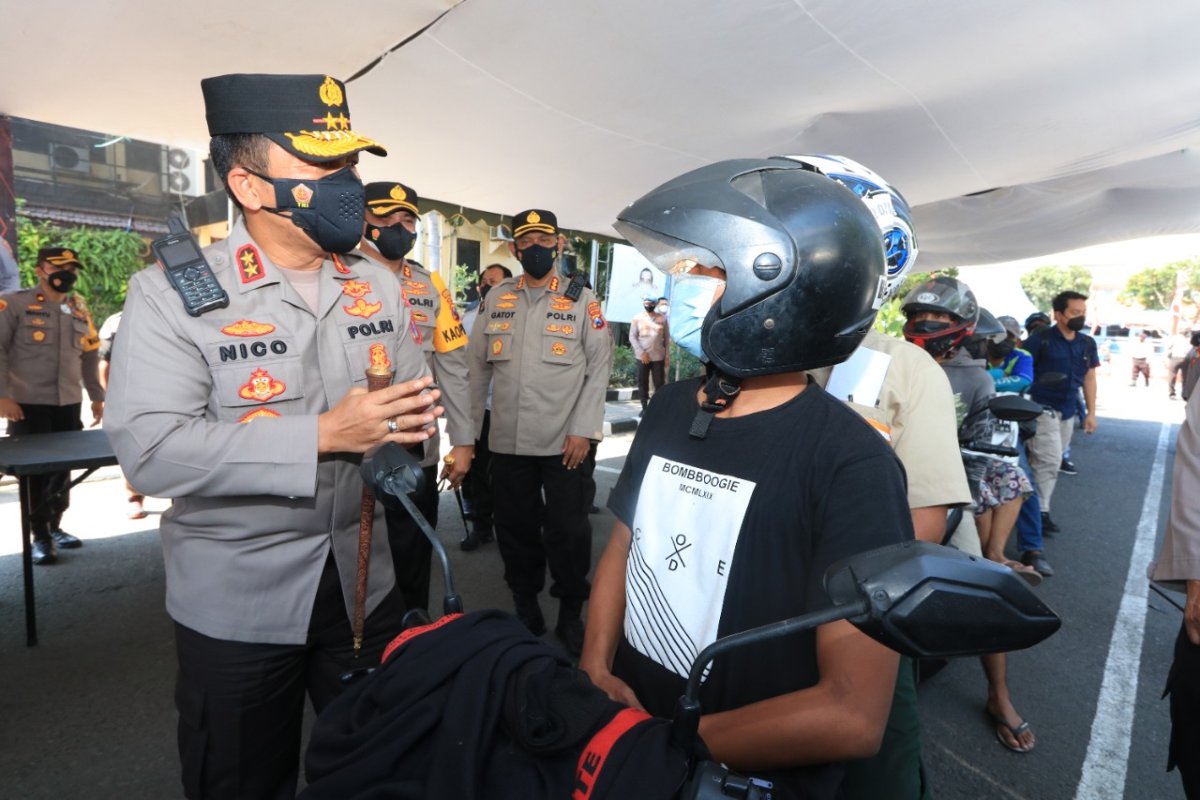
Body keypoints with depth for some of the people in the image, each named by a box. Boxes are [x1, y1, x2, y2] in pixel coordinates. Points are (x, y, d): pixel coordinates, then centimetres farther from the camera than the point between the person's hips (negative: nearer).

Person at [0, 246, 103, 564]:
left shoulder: (79, 308, 12)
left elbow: (91, 354, 19)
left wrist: (97, 396, 17)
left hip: (68, 404, 5)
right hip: (28, 404, -4)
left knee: (63, 468, 9)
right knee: (35, 469, 1)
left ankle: (54, 526, 24)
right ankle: (40, 536, 12)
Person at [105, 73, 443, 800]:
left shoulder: (379, 286, 3)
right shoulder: (171, 291, -13)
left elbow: (415, 393, 8)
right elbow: (151, 450, -21)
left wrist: (413, 417, -15)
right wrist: (321, 436, -26)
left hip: (363, 579, 4)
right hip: (238, 598, -3)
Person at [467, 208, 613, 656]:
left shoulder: (582, 300, 2)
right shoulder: (496, 298, 10)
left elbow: (599, 368, -3)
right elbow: (477, 367, 11)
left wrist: (583, 430, -11)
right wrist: (467, 429, 8)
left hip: (564, 442, -3)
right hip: (507, 441, 3)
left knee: (568, 531, 3)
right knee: (515, 528, 12)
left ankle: (571, 614, 25)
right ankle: (526, 611, 32)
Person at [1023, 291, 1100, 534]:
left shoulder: (1087, 343, 10)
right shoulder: (1040, 339, -9)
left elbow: (1089, 379, 15)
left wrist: (1091, 413, 12)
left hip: (1068, 411, 6)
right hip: (1043, 409, -6)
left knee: (1050, 462, 10)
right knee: (1049, 461, -10)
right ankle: (1041, 511, -3)